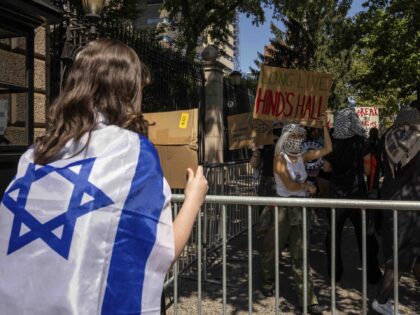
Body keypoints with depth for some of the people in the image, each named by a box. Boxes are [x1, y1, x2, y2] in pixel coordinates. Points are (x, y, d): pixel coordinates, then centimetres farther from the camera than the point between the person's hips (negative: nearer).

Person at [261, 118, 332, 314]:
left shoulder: (302, 156, 7)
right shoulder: (280, 158, -9)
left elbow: (327, 149, 7)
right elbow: (289, 185, -19)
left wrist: (324, 126, 4)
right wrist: (307, 186, -5)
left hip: (299, 208, 5)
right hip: (283, 208, -5)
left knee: (299, 254, 5)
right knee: (273, 249, 13)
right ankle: (269, 281, 39)